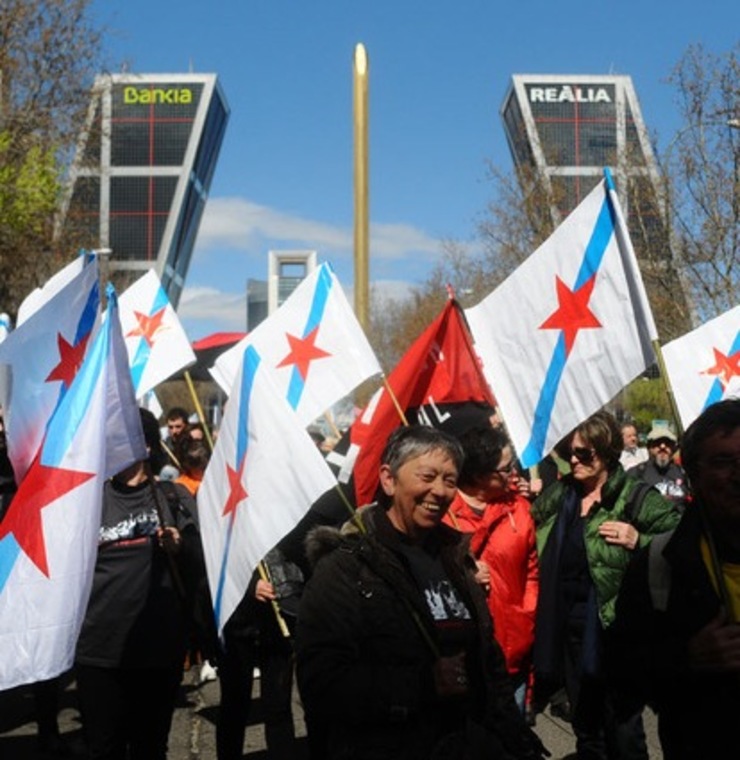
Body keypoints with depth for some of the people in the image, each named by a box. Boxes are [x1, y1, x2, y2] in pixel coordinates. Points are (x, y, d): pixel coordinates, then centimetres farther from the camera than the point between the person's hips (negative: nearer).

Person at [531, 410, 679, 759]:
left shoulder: (634, 496, -9)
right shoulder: (560, 493, 8)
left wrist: (640, 541, -22)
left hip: (614, 625, -6)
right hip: (570, 626, 6)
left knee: (623, 731, 5)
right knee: (584, 723, 20)